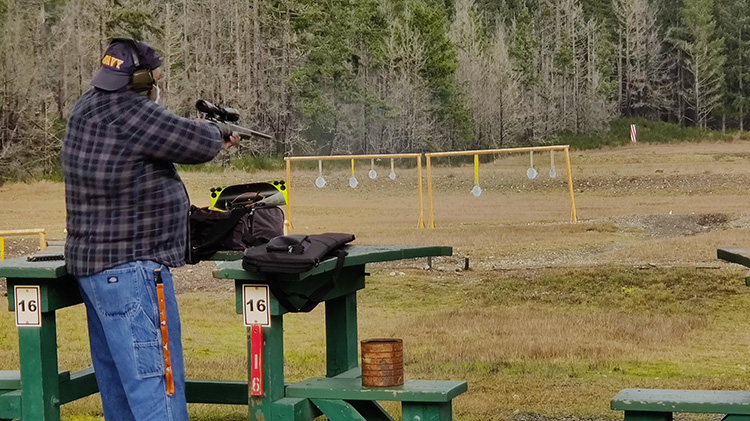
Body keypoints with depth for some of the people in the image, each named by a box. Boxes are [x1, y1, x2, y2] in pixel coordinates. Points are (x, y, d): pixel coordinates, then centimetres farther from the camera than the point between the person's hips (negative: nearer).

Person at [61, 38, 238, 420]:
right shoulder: (128, 112, -19)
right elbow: (197, 143, -15)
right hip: (130, 270, -10)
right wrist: (218, 133, 7)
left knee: (118, 382, 16)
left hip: (94, 267, 10)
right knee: (156, 384, -11)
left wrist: (213, 137, 18)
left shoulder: (87, 109, 10)